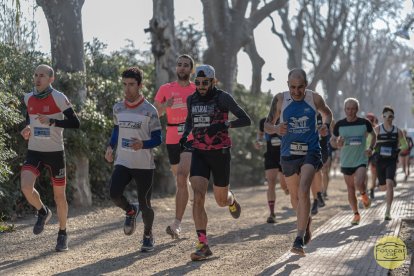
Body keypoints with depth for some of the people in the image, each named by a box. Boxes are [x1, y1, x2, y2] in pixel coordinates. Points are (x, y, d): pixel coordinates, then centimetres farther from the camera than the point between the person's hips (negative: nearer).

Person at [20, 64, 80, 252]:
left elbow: (75, 123, -15)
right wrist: (27, 129, 3)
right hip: (34, 152, 3)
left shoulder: (58, 98, -12)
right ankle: (43, 212, 11)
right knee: (26, 187, -20)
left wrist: (51, 121, -26)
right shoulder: (28, 98, 4)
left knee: (59, 195, 7)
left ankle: (62, 234, 26)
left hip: (55, 152, -3)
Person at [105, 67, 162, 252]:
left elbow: (157, 139, -7)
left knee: (144, 203, 3)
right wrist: (111, 147, 4)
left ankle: (148, 235, 28)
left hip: (144, 165, -3)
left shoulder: (149, 110, -9)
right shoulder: (117, 108, 5)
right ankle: (130, 211, 15)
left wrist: (143, 144, -26)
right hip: (122, 162, 3)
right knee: (114, 193, -19)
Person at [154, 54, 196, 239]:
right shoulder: (165, 89, 6)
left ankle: (177, 223, -20)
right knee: (180, 179, 15)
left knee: (182, 177, -20)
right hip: (172, 139, 3)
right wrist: (165, 106, -12)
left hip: (191, 138, -3)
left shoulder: (198, 90, 5)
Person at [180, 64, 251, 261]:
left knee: (221, 200, 11)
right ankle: (203, 245, -14)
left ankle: (231, 200, 51)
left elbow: (246, 120, -11)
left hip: (220, 153, -3)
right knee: (198, 198, -15)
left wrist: (224, 125, -26)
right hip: (199, 154, 3)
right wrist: (185, 135, 6)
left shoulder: (223, 98, -9)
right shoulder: (192, 100, 6)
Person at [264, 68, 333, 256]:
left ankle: (299, 240, -25)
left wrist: (325, 125, -4)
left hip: (310, 151, -2)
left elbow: (327, 113, 17)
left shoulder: (315, 98, -3)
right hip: (288, 154, 2)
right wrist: (276, 129, -22)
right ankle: (306, 220, 49)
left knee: (303, 190, -23)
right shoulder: (280, 99, -4)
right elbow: (267, 125, 1)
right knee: (295, 196, 15)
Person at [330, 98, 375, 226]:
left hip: (361, 160, -2)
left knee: (359, 184, -24)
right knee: (350, 189, 9)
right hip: (346, 162, 3)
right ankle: (356, 214, 24)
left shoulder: (364, 123, -5)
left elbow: (373, 135, 12)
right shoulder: (339, 124, -3)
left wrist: (370, 148, -4)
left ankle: (364, 195, 11)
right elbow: (332, 140, 8)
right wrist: (337, 144, -15)